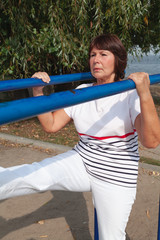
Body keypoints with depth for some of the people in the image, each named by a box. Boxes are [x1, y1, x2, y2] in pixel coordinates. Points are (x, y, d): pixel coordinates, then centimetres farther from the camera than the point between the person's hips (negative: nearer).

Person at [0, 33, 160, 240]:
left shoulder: (131, 95, -14)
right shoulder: (81, 92, 1)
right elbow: (51, 125, 0)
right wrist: (37, 92, -10)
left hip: (115, 179, -3)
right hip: (80, 164, 3)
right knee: (33, 175, -22)